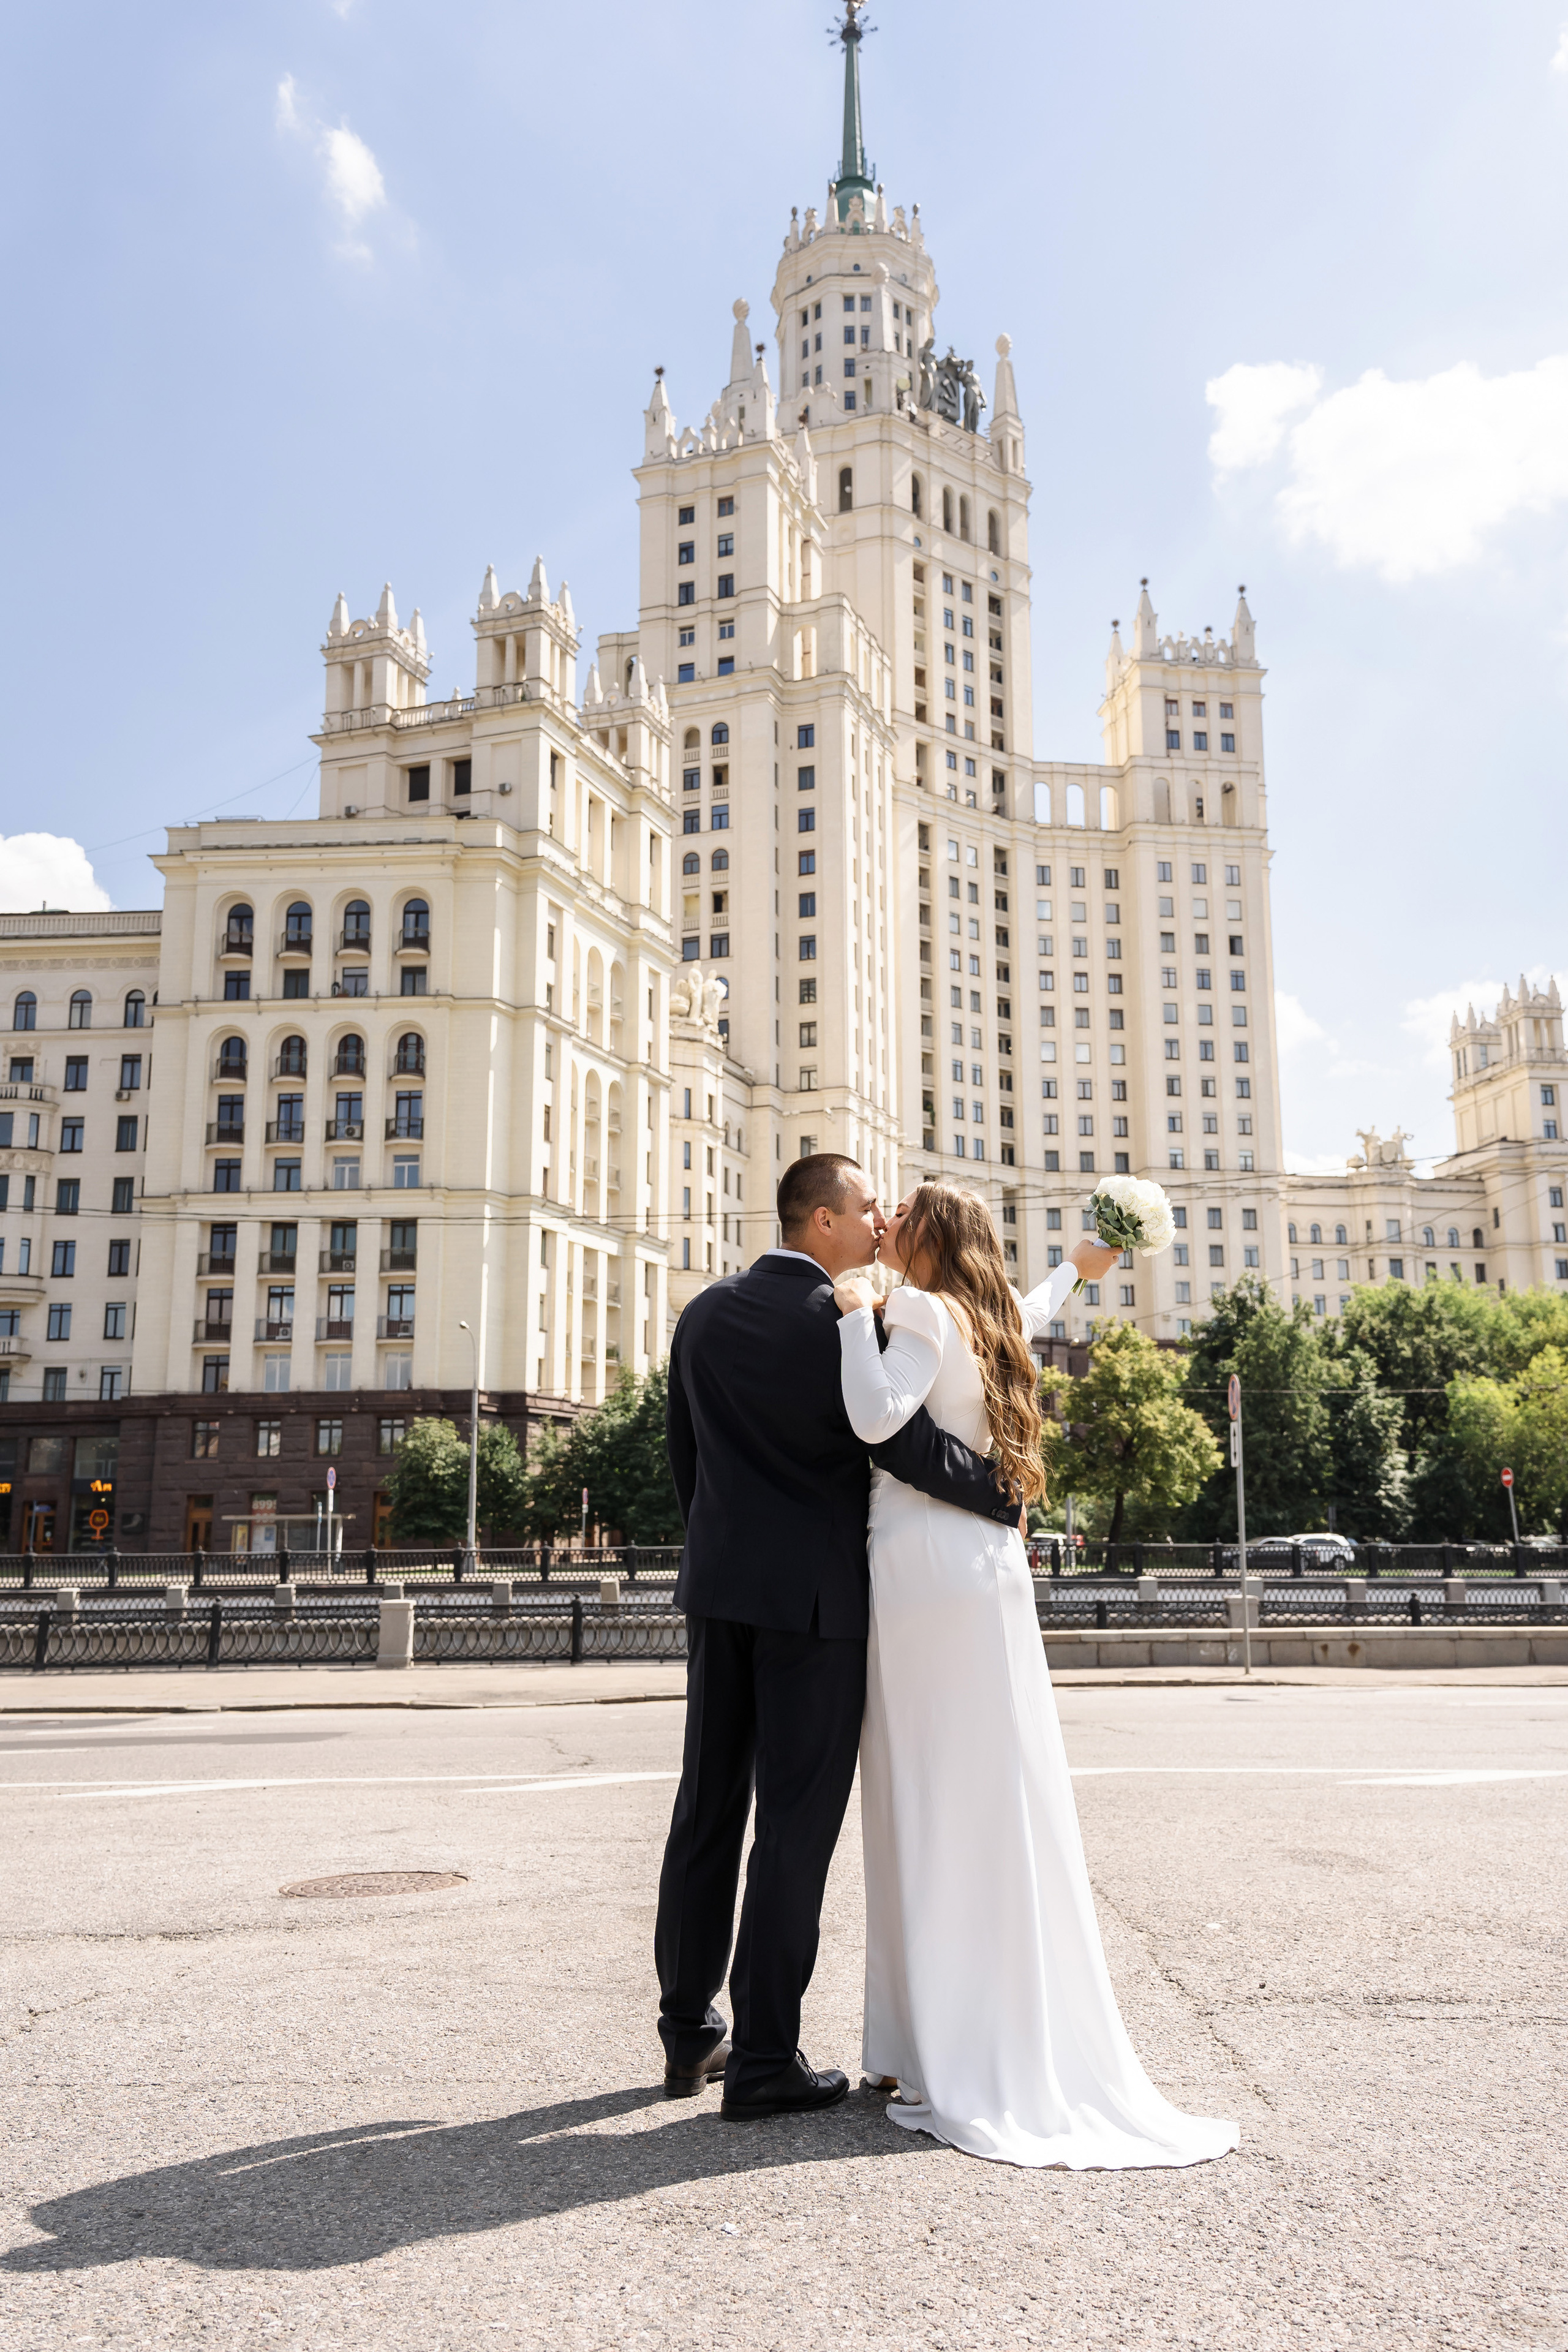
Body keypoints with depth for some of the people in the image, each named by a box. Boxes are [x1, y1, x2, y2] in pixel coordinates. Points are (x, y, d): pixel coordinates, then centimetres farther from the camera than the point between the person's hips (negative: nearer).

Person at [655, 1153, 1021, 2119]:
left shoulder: (705, 1314, 8)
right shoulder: (841, 1322, -13)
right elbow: (912, 1446, -18)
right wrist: (1005, 1497, -3)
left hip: (718, 1587, 7)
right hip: (815, 1599, -7)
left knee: (708, 1811, 13)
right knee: (797, 1822, 1)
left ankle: (690, 2035, 24)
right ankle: (764, 2059, 8)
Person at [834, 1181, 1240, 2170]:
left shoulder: (925, 1314, -7)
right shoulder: (989, 1322, 16)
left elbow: (876, 1419, -22)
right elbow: (1022, 1319, 40)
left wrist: (857, 1313, -11)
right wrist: (1073, 1271, 55)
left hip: (926, 1570, -8)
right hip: (984, 1569, 8)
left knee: (942, 1810, -5)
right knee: (991, 1808, 7)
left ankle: (967, 2072, -1)